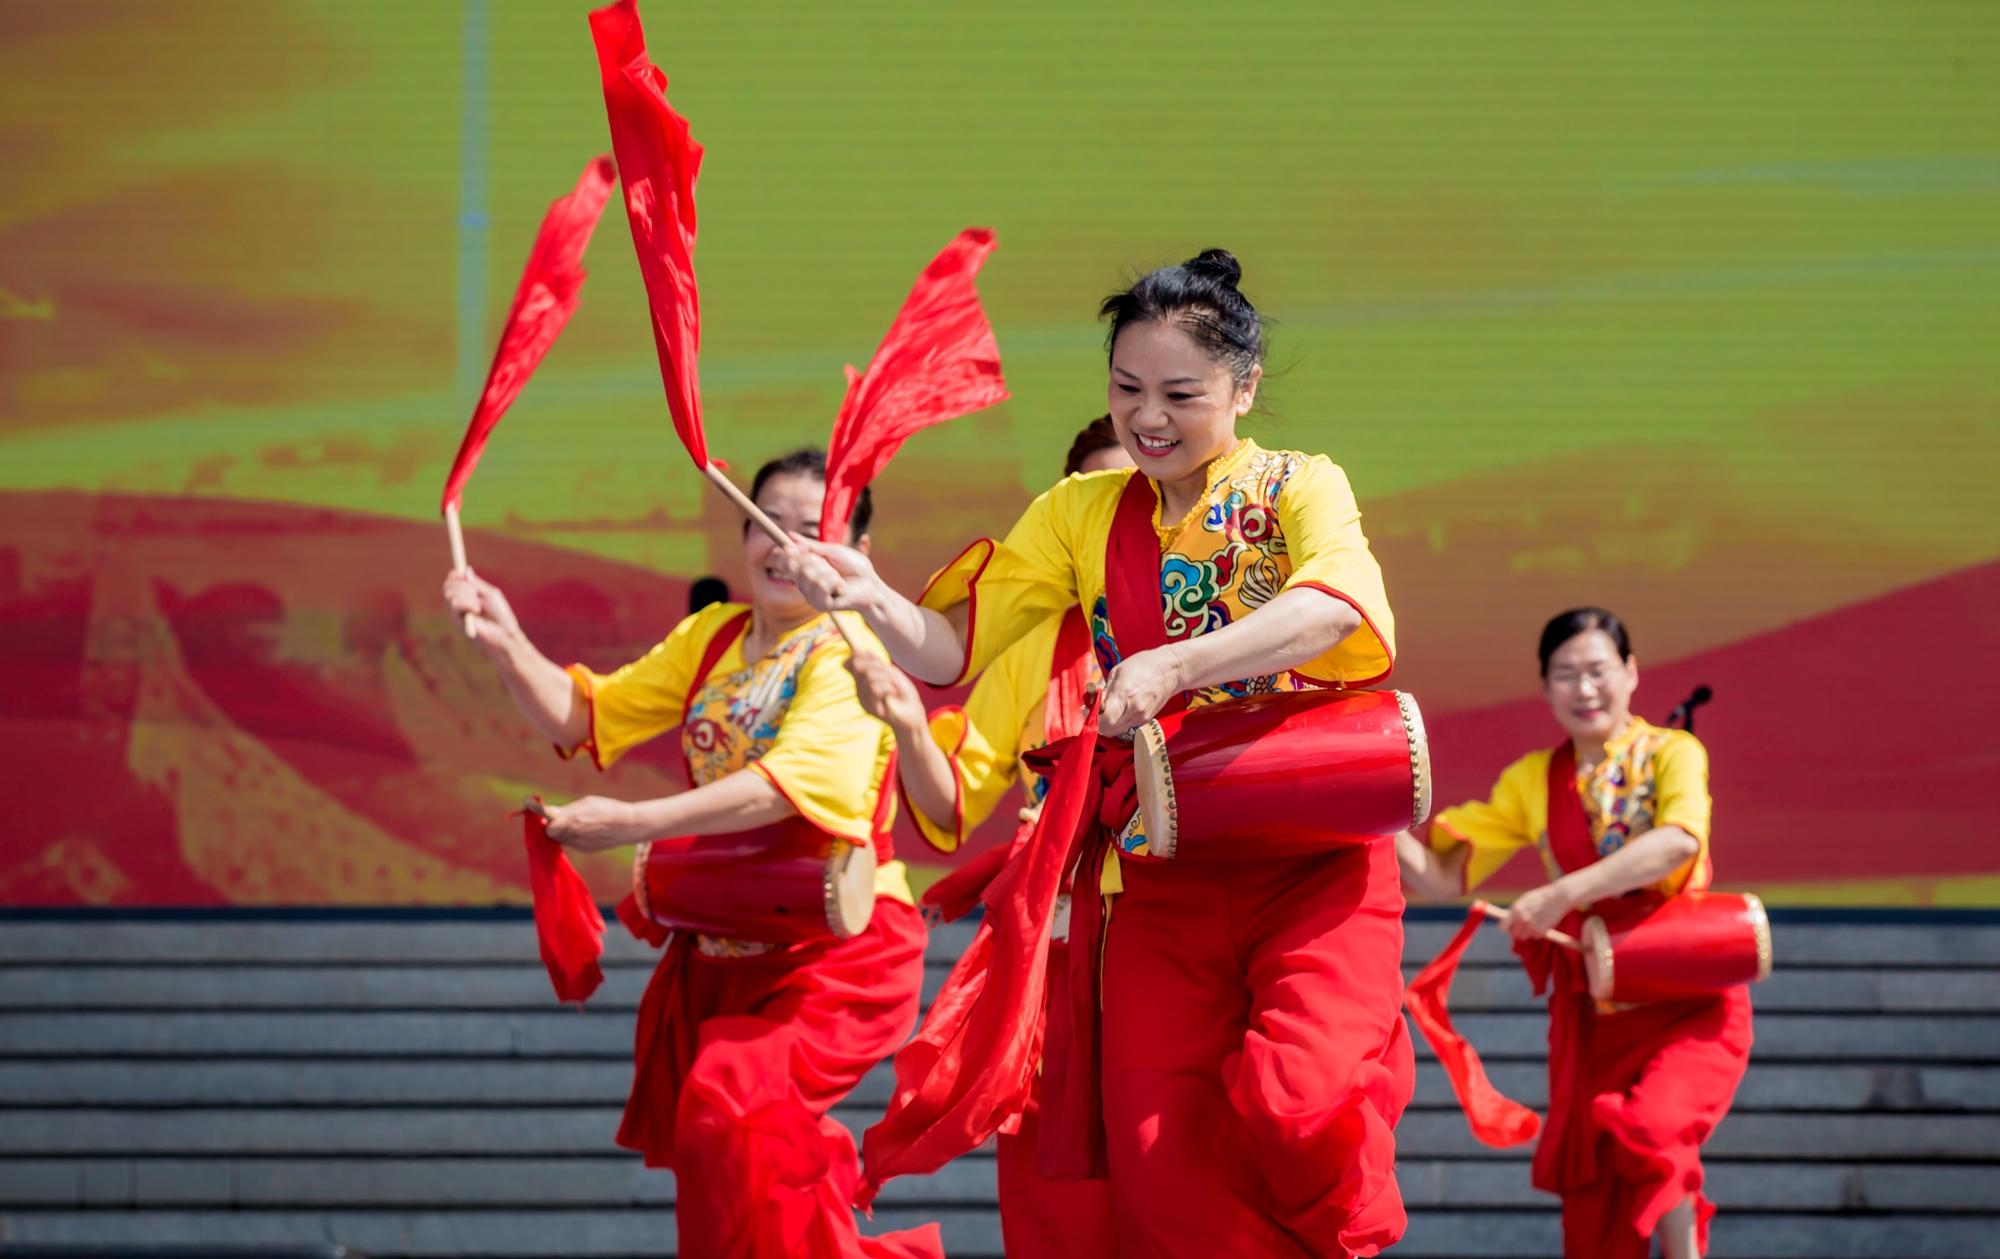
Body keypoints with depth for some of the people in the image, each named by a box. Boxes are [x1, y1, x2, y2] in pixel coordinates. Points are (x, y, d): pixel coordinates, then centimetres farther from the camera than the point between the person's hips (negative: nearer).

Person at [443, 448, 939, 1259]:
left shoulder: (850, 651, -12)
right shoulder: (712, 638, 11)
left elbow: (793, 782, -27)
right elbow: (583, 715, 12)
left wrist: (634, 824, -32)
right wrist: (506, 645, -7)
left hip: (835, 944, -8)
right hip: (724, 944, 8)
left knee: (739, 1111, -26)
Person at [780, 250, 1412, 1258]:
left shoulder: (1299, 488, -1)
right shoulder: (1082, 513, 10)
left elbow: (1336, 605, -23)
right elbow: (952, 647, 7)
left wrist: (1172, 667, -37)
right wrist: (869, 599, -15)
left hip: (1313, 865, -4)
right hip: (1157, 879, 4)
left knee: (1300, 1107, -21)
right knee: (1159, 1149, -1)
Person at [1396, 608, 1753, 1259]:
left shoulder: (1672, 754, -4)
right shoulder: (1532, 781, 7)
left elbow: (1680, 841, -26)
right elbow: (1444, 877, 4)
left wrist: (1562, 894, -33)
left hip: (1689, 999, -4)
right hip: (1591, 1008, 4)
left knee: (1649, 1132, -28)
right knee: (1594, 1201, 6)